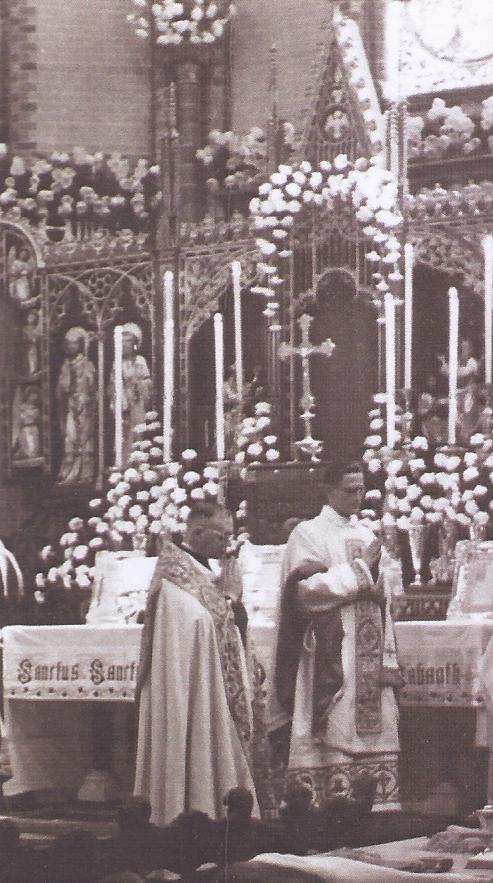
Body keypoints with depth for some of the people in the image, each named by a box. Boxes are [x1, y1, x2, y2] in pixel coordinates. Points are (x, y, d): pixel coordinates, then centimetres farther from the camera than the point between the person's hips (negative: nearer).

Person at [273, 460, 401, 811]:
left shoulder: (368, 537, 19)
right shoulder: (308, 534, 1)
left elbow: (382, 598, 18)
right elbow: (306, 588, -13)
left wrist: (388, 657, 10)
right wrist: (359, 571, -9)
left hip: (368, 658, 6)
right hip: (330, 657, -6)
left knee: (377, 727, 0)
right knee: (334, 730, -12)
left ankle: (377, 804, 0)